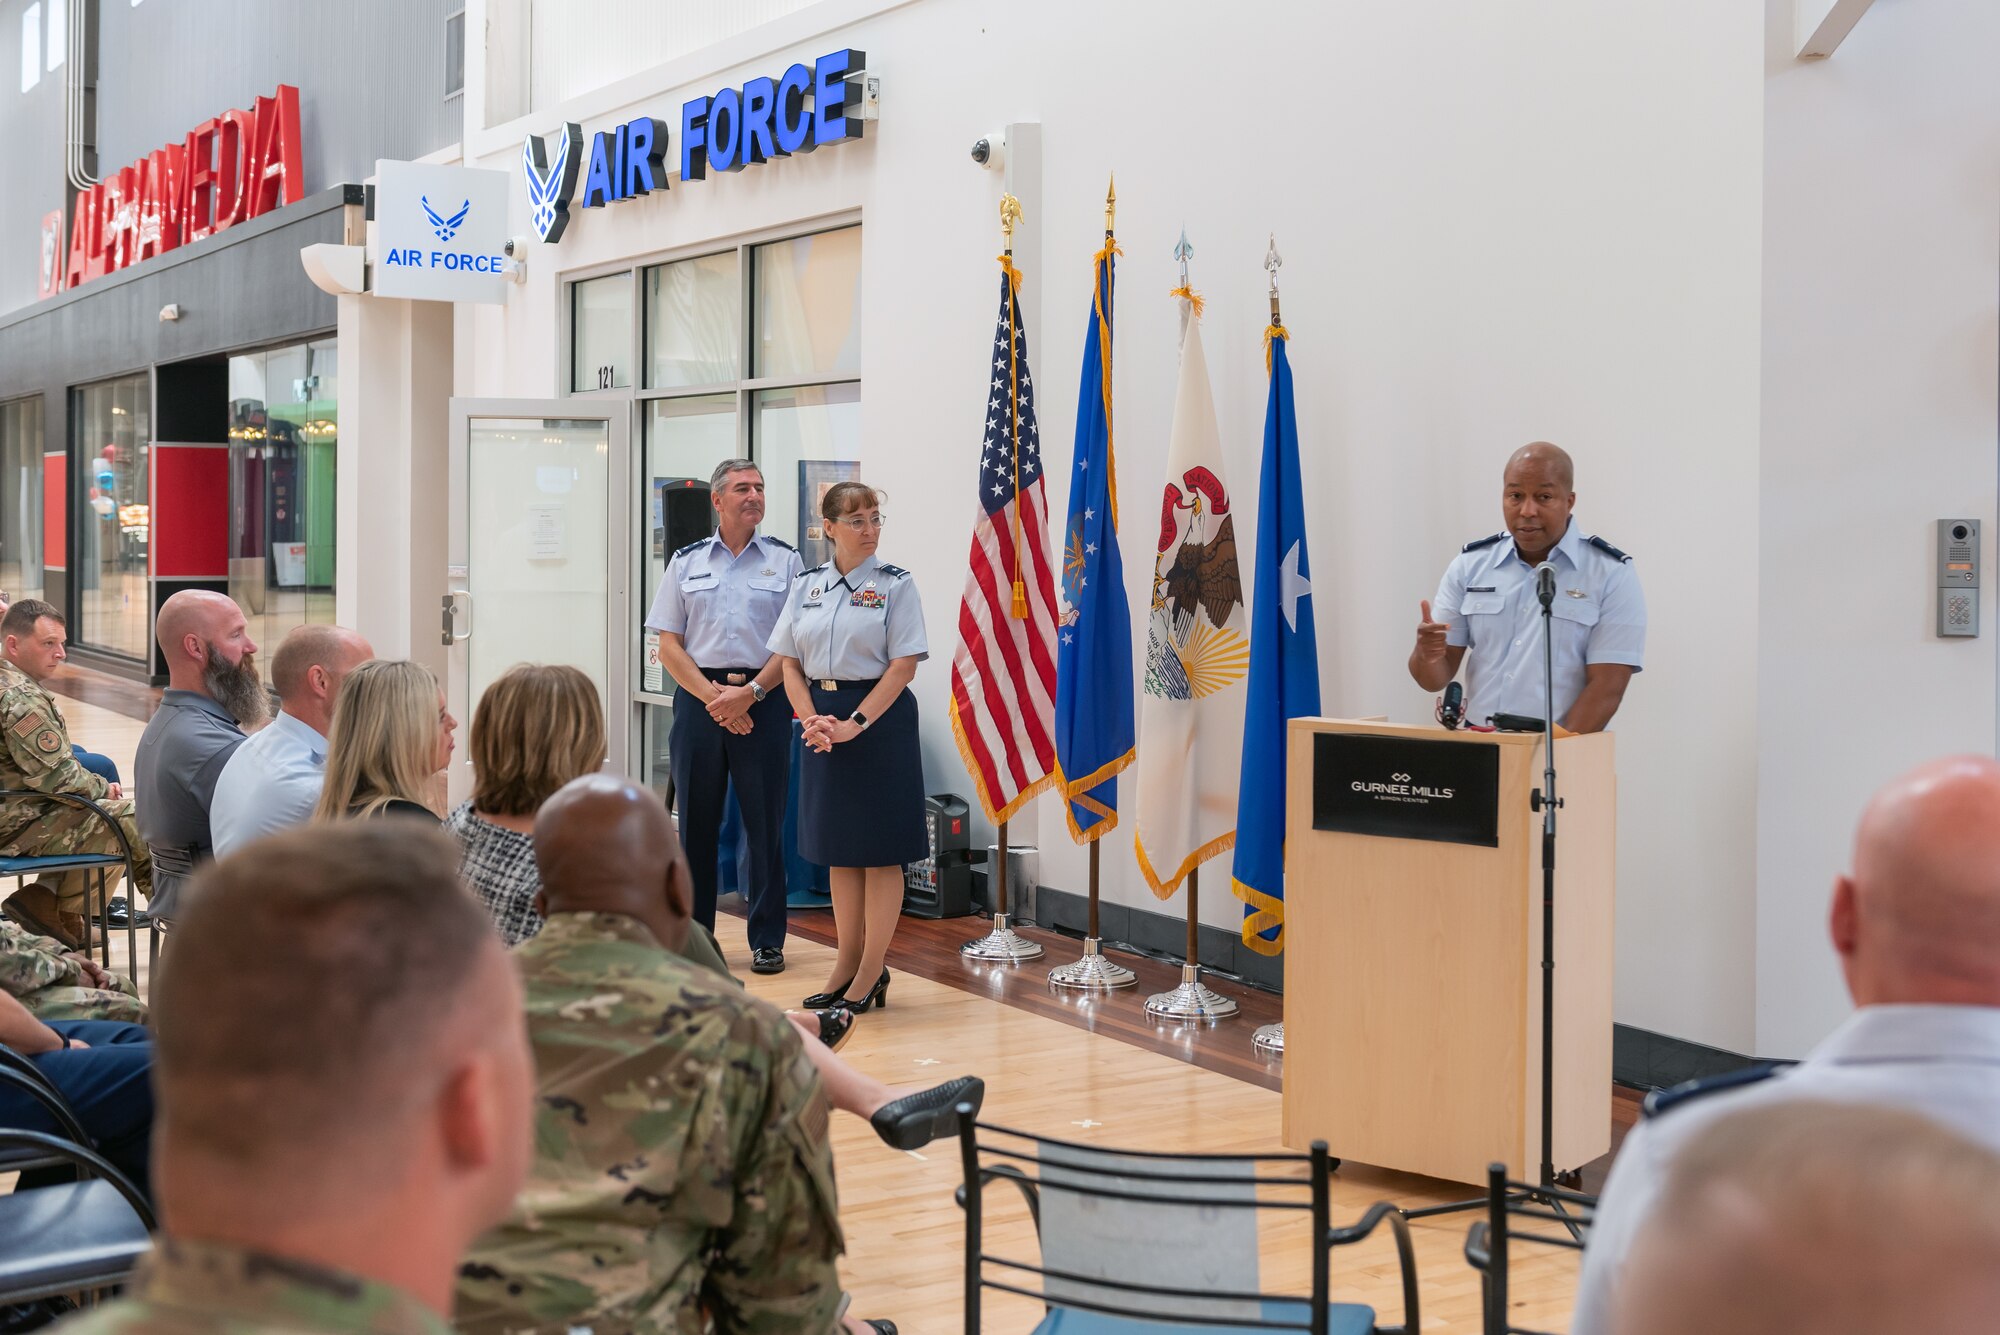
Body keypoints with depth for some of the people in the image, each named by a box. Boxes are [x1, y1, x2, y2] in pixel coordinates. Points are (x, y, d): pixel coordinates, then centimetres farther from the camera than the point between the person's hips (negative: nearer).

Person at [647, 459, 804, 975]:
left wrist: (748, 693, -12)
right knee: (696, 820, 6)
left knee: (765, 822, 1)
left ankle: (767, 940, 9)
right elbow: (669, 646, 6)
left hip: (764, 700, -1)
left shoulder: (785, 560, 5)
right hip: (699, 698, 2)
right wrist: (712, 696, -8)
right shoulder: (686, 562, 10)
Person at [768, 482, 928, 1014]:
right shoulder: (807, 585, 9)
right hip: (824, 722, 5)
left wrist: (854, 724, -18)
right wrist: (812, 720, -8)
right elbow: (790, 662, 8)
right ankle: (847, 963, 21)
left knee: (880, 850, 0)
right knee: (838, 849, 11)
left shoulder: (895, 584, -4)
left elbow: (902, 666, -11)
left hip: (880, 717, -5)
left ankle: (871, 972, 7)